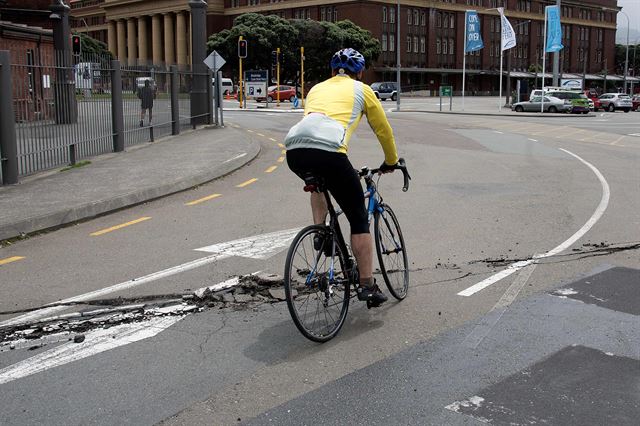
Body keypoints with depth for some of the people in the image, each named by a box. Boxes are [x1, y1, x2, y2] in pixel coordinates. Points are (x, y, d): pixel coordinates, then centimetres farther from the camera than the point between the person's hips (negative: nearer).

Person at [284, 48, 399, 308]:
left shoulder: (317, 88, 34)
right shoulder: (362, 90, 23)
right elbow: (383, 129, 30)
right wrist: (391, 162, 47)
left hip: (294, 152, 5)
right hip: (328, 151, -5)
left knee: (318, 181, 41)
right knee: (359, 219, 10)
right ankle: (367, 286, 12)